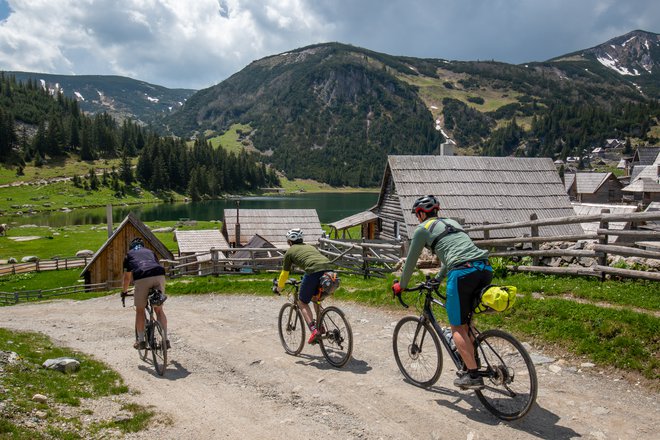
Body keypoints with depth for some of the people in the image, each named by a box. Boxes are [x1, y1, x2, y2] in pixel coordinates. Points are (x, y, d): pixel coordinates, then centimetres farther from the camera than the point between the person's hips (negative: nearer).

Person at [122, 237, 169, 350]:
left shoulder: (129, 254, 30)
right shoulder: (150, 252, 35)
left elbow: (127, 278, 33)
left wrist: (124, 292, 49)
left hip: (142, 277, -2)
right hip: (159, 275, 2)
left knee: (140, 310, 15)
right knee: (159, 309, 15)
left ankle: (141, 341, 18)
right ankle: (165, 339, 12)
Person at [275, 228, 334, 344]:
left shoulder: (290, 251, 21)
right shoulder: (310, 246, 35)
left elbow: (284, 274, 27)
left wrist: (279, 288, 46)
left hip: (313, 271, -5)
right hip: (329, 269, 6)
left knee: (302, 302, 11)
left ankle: (314, 330, -5)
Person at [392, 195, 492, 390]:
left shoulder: (422, 229, 11)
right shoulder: (451, 222, 31)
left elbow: (411, 261, 17)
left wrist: (401, 285, 32)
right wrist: (437, 278, 54)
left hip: (463, 273, -7)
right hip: (485, 270, 7)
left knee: (457, 327, 4)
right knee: (464, 322, 21)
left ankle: (472, 376, 0)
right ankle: (470, 365, 24)